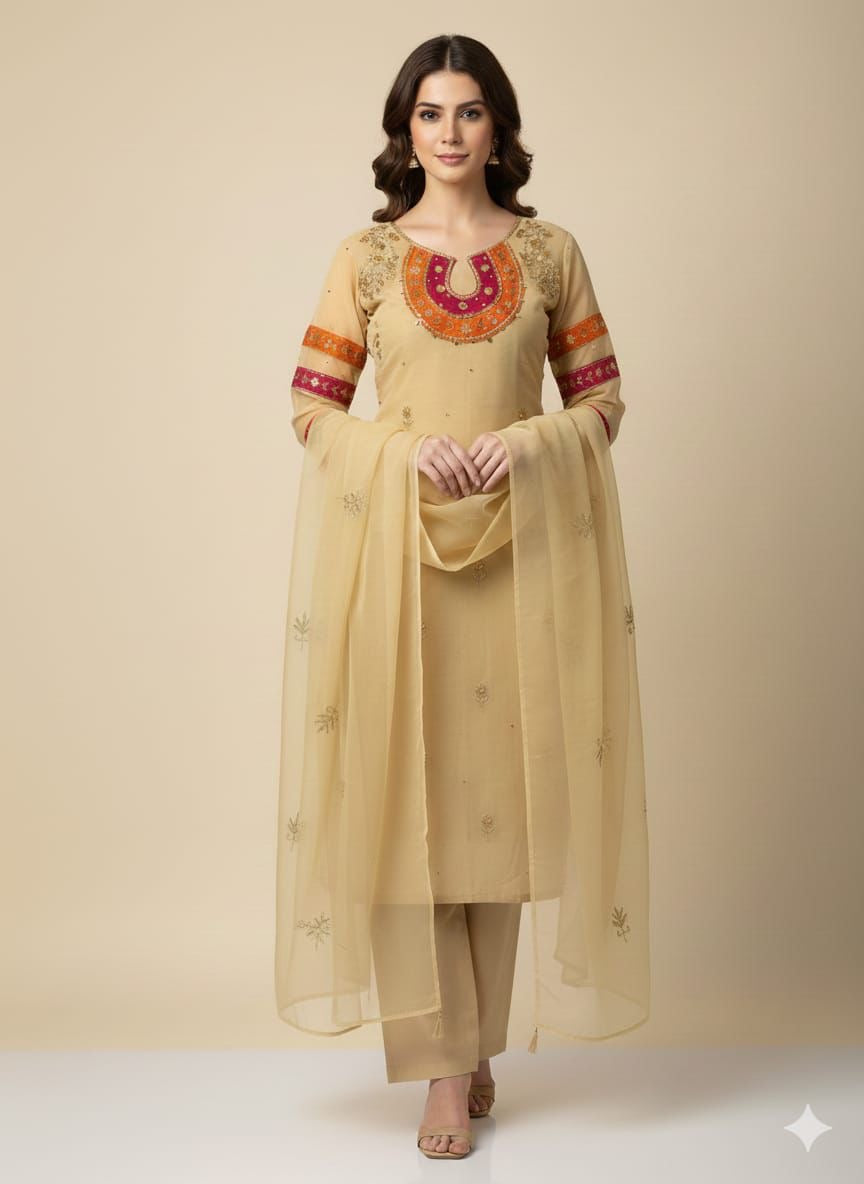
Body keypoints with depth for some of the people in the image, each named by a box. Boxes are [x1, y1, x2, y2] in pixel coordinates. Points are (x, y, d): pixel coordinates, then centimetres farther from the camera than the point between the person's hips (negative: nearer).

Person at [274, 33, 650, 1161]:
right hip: (393, 548, 0)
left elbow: (603, 397, 7)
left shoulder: (551, 252, 8)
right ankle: (443, 1064, 7)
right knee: (405, 792, -3)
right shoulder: (364, 257, 7)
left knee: (502, 790, 4)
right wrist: (407, 448, -13)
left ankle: (480, 1041, 20)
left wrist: (525, 442, -12)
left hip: (518, 548, 1)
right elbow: (311, 406, 4)